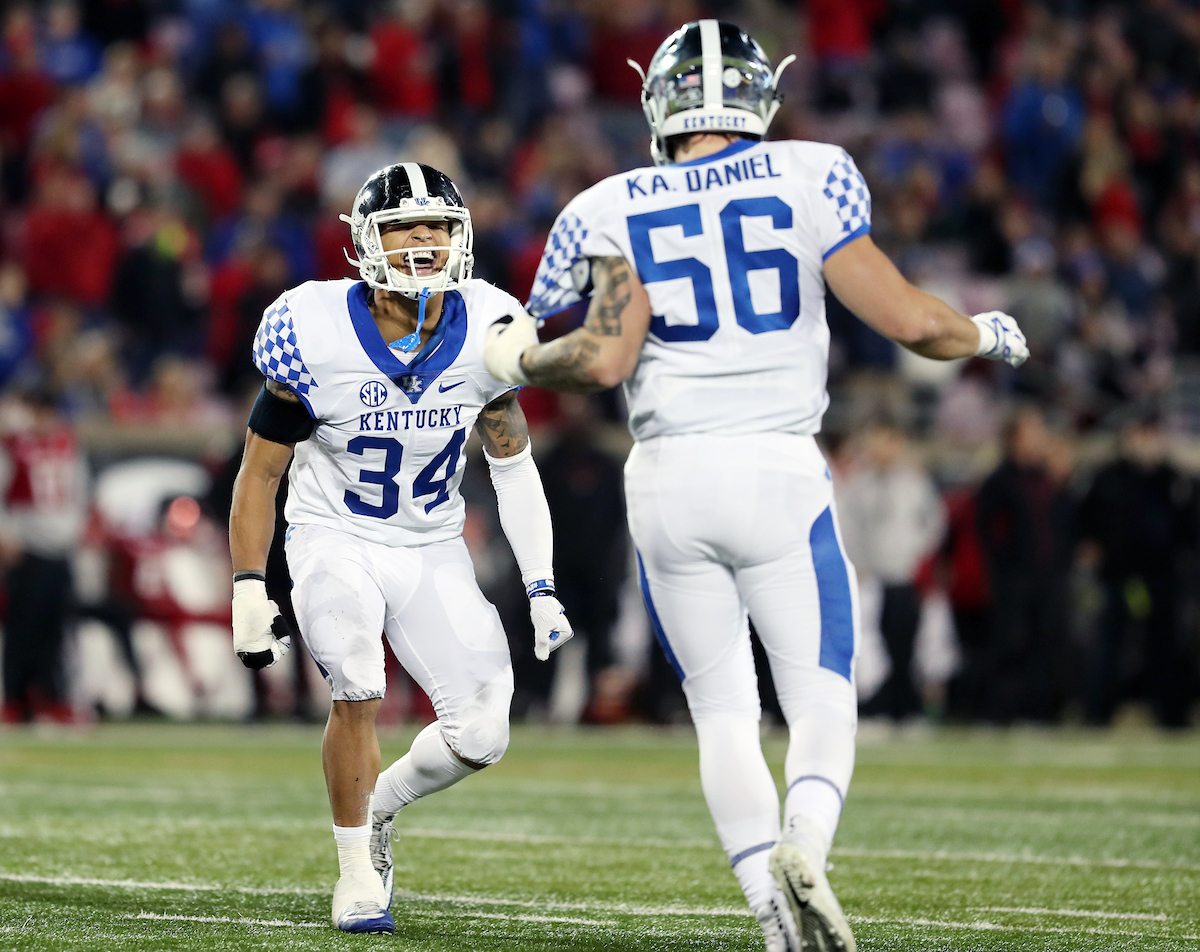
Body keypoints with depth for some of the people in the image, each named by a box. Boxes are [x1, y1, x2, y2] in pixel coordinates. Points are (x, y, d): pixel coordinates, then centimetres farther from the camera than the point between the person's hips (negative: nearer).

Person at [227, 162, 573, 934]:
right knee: (359, 693, -26)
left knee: (481, 735, -6)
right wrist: (249, 591, -11)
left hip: (433, 550, 3)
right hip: (336, 543, -3)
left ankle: (377, 808, 26)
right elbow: (261, 470, -7)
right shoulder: (318, 340, -20)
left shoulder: (483, 335, -11)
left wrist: (541, 586, -1)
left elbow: (513, 464, 3)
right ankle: (358, 871, -5)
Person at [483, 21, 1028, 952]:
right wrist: (985, 335, 18)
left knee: (723, 712, 10)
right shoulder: (808, 180, 2)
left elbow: (604, 360, -8)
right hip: (779, 468, -1)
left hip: (670, 478, 1)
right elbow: (909, 321, -2)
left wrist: (523, 361, 12)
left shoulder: (617, 211, 3)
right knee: (821, 704, 4)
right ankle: (801, 842, -27)